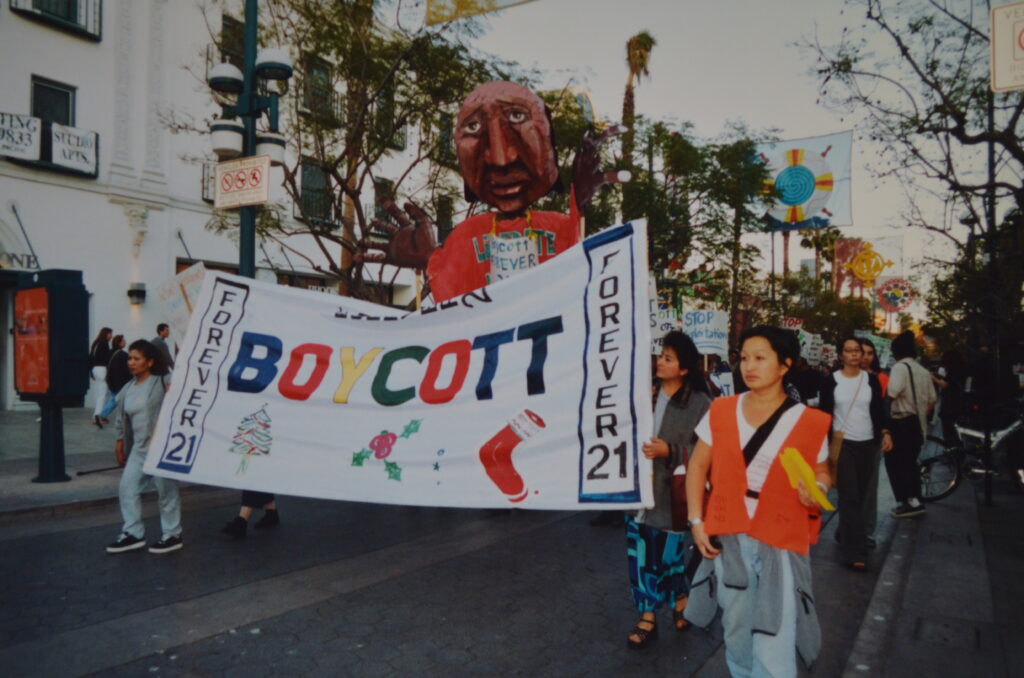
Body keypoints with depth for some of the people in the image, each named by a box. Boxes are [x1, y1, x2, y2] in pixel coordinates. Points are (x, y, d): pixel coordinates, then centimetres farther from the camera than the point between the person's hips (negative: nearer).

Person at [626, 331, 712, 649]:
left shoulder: (700, 403, -9)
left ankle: (681, 603, 37)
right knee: (642, 555, 7)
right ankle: (648, 617, 19)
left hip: (674, 492, -4)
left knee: (674, 551, 10)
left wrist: (669, 451, -23)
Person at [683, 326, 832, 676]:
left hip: (781, 542, -2)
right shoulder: (721, 411, -1)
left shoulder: (809, 422, -5)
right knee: (737, 633, 18)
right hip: (729, 538, 2)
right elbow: (698, 465, 5)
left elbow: (821, 472, 8)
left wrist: (816, 492, -15)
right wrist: (697, 521, -2)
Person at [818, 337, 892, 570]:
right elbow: (824, 414, 1)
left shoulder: (871, 379, 5)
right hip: (842, 444, -3)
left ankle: (844, 534, 30)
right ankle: (855, 552, -7)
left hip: (868, 443, 3)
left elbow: (879, 409, 9)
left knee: (862, 495, 9)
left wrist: (885, 433, -5)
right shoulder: (832, 381, -2)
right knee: (850, 497, -7)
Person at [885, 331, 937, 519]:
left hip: (901, 422, -8)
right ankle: (915, 500, 20)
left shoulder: (900, 367, -14)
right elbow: (931, 400, 15)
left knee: (895, 463, 0)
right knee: (910, 462, 16)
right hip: (918, 424, 8)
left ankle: (909, 502, -2)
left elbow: (890, 394, -28)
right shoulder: (923, 371, 10)